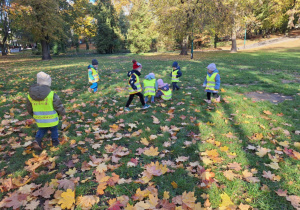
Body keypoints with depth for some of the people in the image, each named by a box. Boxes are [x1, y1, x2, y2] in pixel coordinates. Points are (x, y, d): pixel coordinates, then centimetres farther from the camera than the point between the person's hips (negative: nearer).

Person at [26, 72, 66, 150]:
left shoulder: (30, 95, -6)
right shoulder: (51, 94, -22)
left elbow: (29, 108, 6)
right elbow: (58, 105, -15)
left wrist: (33, 115, 24)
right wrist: (63, 114, 0)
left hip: (39, 119, 4)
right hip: (51, 119, -4)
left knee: (42, 130, 25)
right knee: (54, 129, 20)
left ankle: (37, 141, 5)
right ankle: (55, 141, 34)